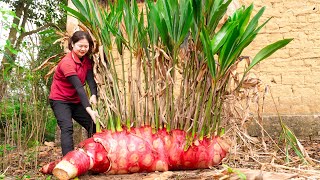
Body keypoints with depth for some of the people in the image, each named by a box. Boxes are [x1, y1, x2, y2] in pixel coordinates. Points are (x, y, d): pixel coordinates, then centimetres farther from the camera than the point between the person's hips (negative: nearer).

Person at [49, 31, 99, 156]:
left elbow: (90, 79, -17)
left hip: (76, 100, 7)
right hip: (60, 100, -7)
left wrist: (94, 95, -39)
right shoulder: (67, 62, -24)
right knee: (67, 128, -23)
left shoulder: (87, 60, 0)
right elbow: (79, 87, -35)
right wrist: (89, 109, -42)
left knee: (93, 125, 2)